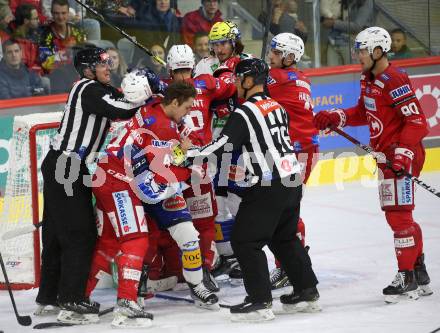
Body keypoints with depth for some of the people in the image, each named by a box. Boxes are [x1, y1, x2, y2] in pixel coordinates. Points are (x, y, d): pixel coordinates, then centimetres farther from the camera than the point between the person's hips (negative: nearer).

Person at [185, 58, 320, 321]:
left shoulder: (244, 114, -12)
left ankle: (261, 301, -7)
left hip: (268, 188, -8)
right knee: (285, 237, 23)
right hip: (292, 181, 8)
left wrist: (188, 154, -10)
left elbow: (221, 147, -17)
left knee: (245, 240, -2)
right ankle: (308, 290, 26)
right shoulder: (277, 107, 13)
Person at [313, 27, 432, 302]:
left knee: (398, 216, -9)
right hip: (386, 156, 10)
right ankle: (419, 274, 23)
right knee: (397, 216, 14)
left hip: (403, 156, -10)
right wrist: (336, 117, 9)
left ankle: (407, 277, -2)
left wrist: (402, 154, -29)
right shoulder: (369, 79, 10)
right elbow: (363, 112, 23)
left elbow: (417, 120, -22)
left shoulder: (395, 80, -20)